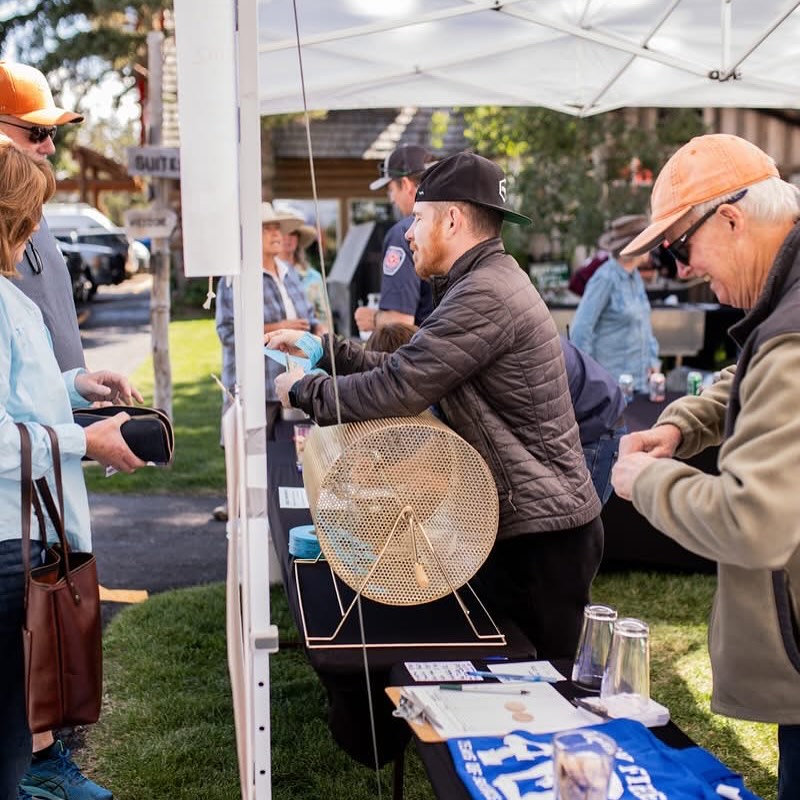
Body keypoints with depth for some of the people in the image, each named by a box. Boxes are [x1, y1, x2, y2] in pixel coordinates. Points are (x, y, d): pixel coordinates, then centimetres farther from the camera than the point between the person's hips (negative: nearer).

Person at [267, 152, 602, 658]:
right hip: (527, 524, 10)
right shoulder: (489, 281, 15)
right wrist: (323, 349, 13)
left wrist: (303, 390, -8)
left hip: (541, 534, -10)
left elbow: (395, 390, -23)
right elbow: (407, 369, 17)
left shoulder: (485, 294, -20)